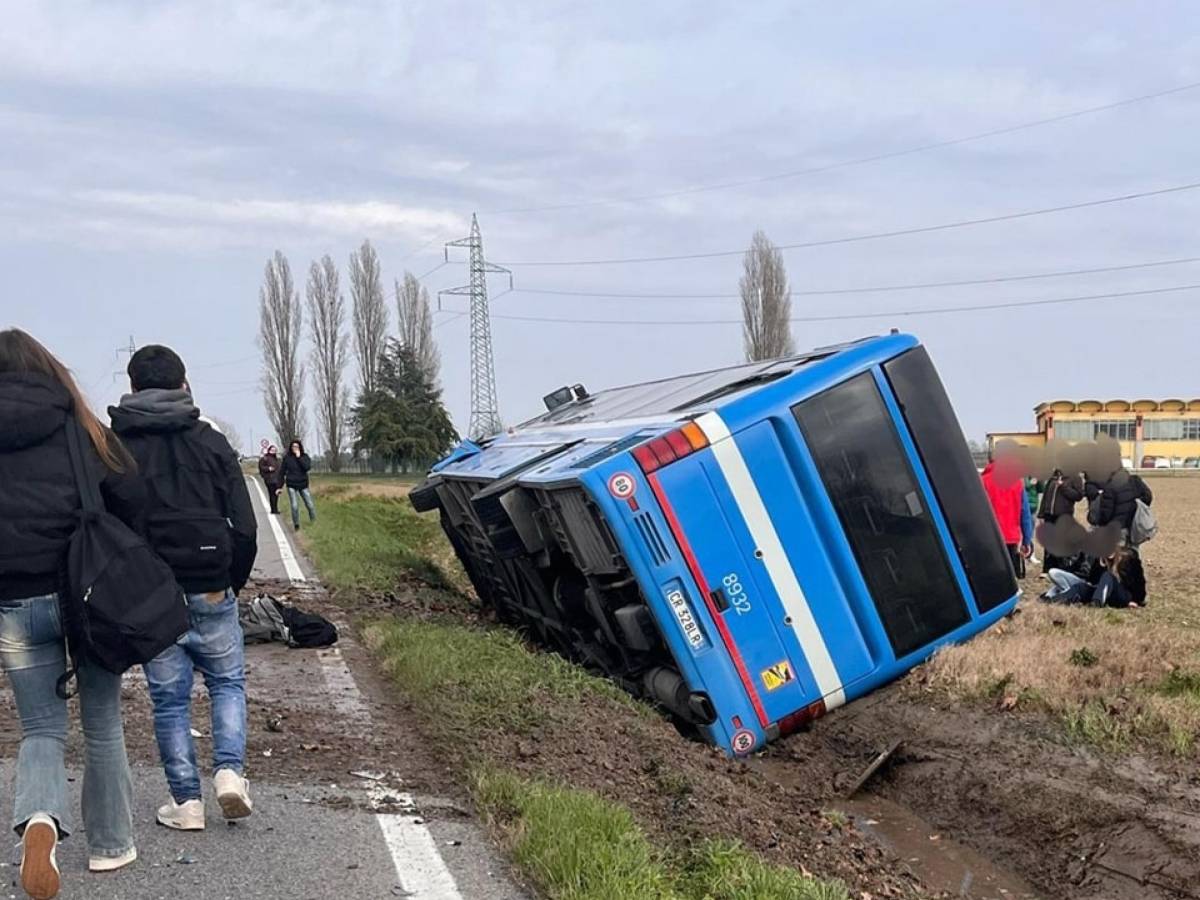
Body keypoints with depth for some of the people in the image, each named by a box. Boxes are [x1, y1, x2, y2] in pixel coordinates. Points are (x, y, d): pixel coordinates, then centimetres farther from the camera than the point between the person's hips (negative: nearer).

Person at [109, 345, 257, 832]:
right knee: (228, 682, 18)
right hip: (211, 594, 0)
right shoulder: (211, 443, 0)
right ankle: (230, 769, 1)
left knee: (169, 699, 11)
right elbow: (245, 528, -3)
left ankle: (186, 801, 13)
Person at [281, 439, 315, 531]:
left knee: (310, 505, 2)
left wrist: (299, 457, -19)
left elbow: (307, 467, -19)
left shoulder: (304, 456, -1)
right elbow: (282, 472, 3)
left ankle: (314, 523, 20)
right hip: (291, 485, -1)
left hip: (303, 485, 1)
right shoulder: (287, 458, -2)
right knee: (294, 506, -6)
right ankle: (296, 525, 9)